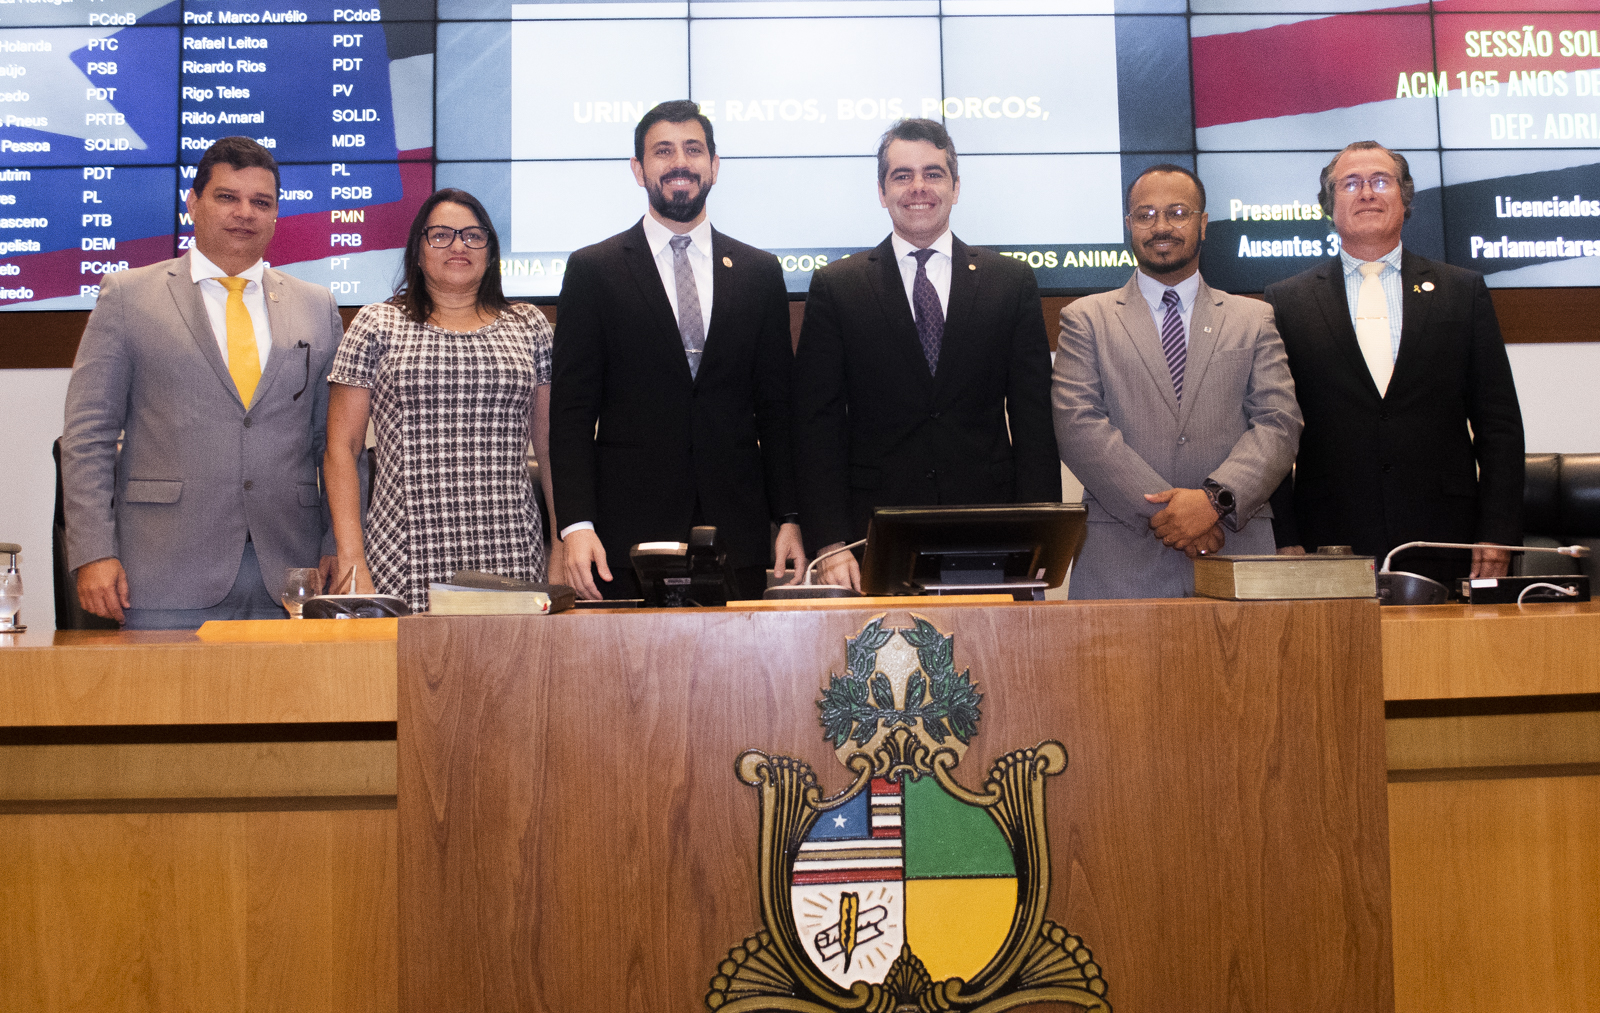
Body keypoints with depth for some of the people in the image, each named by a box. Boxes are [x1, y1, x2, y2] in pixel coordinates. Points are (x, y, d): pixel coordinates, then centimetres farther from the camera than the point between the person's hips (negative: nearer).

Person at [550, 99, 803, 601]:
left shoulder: (760, 272, 11)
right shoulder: (592, 270, 5)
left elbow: (777, 406, 11)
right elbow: (571, 409, 1)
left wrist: (789, 520, 3)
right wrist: (576, 524, -10)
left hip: (738, 535, 2)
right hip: (628, 533, -2)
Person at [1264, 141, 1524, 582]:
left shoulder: (1464, 291, 11)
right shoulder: (1288, 301, 8)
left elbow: (1499, 424, 8)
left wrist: (1498, 533, -1)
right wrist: (1285, 540, -3)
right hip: (1331, 542, -1)